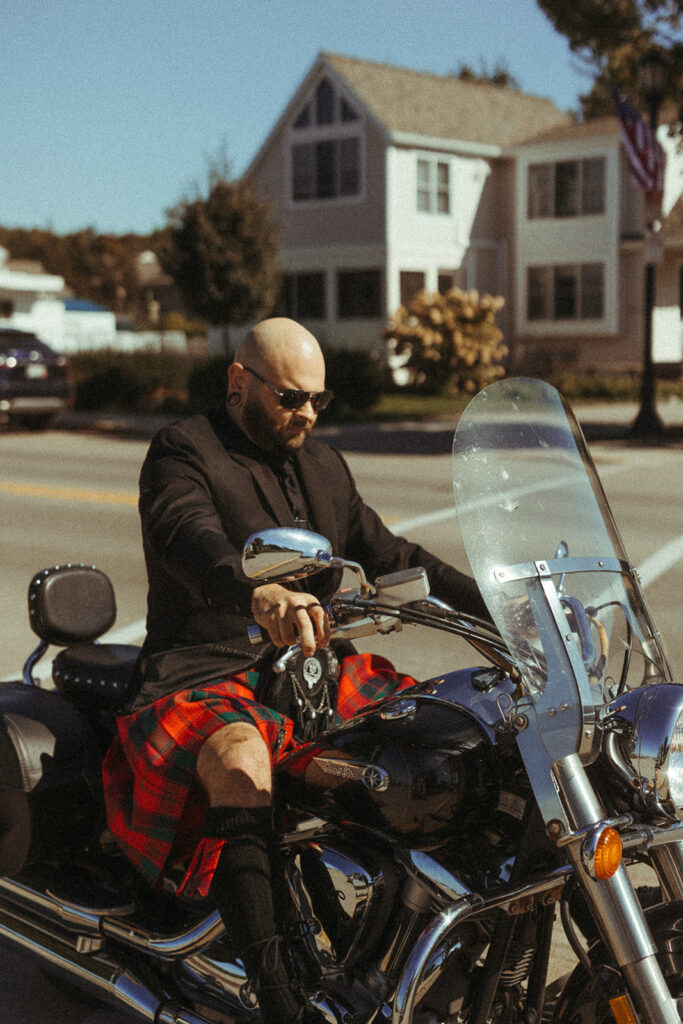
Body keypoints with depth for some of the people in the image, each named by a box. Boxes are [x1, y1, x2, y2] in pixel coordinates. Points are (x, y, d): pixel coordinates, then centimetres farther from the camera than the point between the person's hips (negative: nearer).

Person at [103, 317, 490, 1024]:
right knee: (242, 767, -38)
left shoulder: (324, 468, 18)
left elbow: (388, 556, 21)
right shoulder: (183, 452, -6)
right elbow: (189, 539, -28)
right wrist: (259, 593, -50)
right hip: (205, 677, -7)